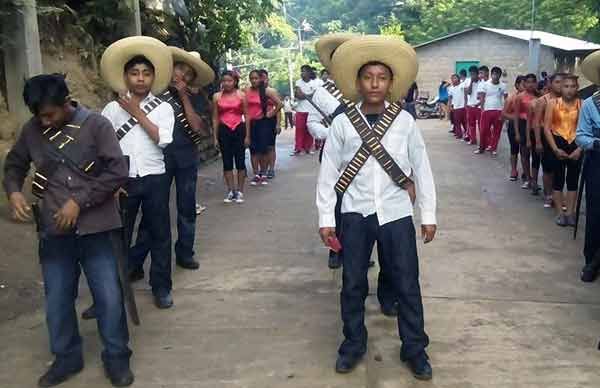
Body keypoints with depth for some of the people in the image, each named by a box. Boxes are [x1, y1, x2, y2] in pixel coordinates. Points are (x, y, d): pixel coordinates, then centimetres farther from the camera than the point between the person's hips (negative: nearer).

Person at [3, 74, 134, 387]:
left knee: (109, 296, 4)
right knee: (57, 299, 13)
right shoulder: (32, 130, 3)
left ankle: (116, 357, 23)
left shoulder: (96, 125, -8)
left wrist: (79, 201, -16)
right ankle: (67, 357, 34)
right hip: (54, 231, 3)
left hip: (95, 227, -3)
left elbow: (118, 172, -12)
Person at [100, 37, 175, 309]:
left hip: (155, 179, 0)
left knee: (159, 233, 7)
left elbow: (163, 139, -14)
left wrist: (137, 113, -11)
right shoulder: (113, 108, 2)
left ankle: (161, 286, 19)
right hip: (123, 180, 1)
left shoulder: (163, 108, 1)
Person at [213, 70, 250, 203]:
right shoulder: (217, 96, 3)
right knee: (227, 162, 5)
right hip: (224, 130, 1)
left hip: (239, 129, -1)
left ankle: (240, 191, 12)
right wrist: (215, 137, 2)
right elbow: (215, 118, 5)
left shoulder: (241, 95, 0)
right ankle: (231, 191, 14)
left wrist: (247, 135, -2)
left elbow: (246, 116, 2)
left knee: (240, 161, 3)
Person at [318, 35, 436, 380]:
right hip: (356, 214, 0)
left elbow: (422, 168, 2)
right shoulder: (343, 124, -2)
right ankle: (353, 344, 29)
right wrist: (326, 218, -1)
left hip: (396, 213, 0)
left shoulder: (405, 121, 0)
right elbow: (328, 173, 0)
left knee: (407, 283, 6)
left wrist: (429, 214, 2)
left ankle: (415, 348, 24)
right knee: (352, 283, 11)